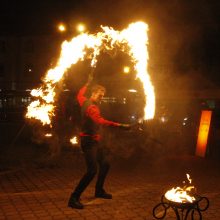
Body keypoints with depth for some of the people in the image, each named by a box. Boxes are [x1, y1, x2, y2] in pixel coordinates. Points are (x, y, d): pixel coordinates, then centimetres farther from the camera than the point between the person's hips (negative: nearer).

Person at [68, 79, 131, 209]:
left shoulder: (85, 102, 6)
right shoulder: (91, 107, -23)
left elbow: (80, 95, 32)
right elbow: (101, 121, -42)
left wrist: (87, 84, 42)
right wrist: (120, 125, -50)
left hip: (95, 141, 11)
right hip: (89, 141, -11)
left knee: (105, 164, 16)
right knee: (92, 170, -18)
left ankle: (99, 190, 32)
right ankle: (74, 198, -12)